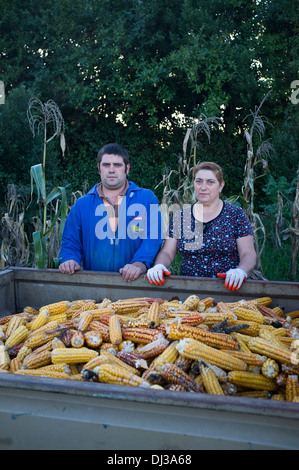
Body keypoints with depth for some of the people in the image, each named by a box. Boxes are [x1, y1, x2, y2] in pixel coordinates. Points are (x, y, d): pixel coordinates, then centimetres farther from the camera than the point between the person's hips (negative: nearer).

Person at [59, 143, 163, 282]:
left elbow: (153, 236, 0)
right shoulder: (82, 204, 17)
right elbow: (70, 242, 18)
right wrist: (70, 259, -3)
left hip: (133, 281, -2)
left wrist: (139, 264, -17)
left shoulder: (147, 198, 10)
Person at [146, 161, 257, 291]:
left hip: (227, 289, 1)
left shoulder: (236, 214, 0)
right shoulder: (180, 216, 6)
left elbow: (249, 254, -5)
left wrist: (241, 271, -26)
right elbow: (166, 253, 3)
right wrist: (159, 266, -19)